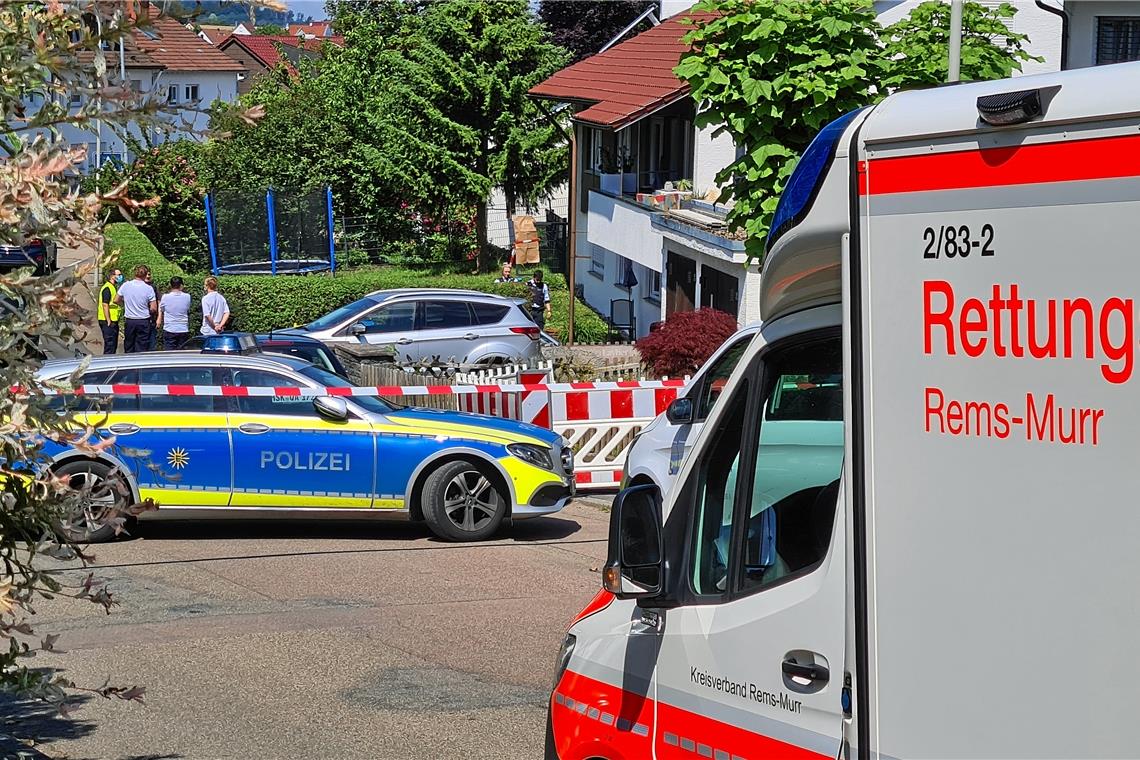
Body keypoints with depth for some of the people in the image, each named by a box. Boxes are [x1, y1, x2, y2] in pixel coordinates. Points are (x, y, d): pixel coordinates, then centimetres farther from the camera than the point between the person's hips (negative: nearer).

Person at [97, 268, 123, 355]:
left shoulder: (114, 287, 18)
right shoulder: (107, 288, -14)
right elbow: (105, 305, -20)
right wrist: (108, 321, -23)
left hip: (113, 321, 10)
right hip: (108, 322, -10)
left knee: (113, 345, 13)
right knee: (109, 345, -8)